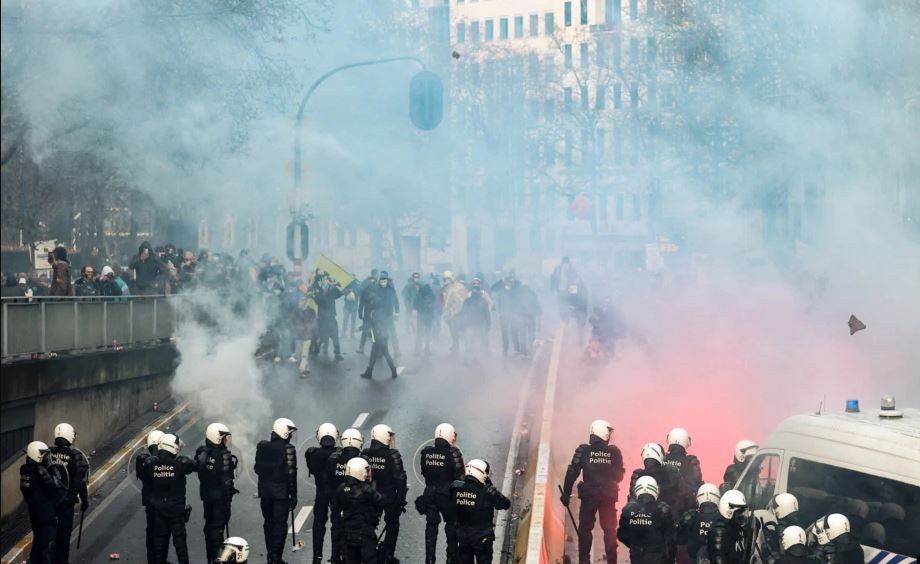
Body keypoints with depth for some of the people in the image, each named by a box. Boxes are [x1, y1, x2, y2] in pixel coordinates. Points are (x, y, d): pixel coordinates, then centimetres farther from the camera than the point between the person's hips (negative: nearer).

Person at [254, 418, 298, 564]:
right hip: (281, 491, -5)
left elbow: (258, 468, 7)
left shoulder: (262, 447, 1)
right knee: (280, 524, 1)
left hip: (265, 490, 5)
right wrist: (293, 495, -8)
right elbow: (291, 474, -14)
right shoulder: (288, 449, -15)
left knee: (268, 522, 17)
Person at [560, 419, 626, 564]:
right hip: (609, 496, 1)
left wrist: (566, 493, -3)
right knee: (610, 530, 10)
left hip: (589, 495, -1)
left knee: (585, 528, 6)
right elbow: (619, 476, 4)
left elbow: (572, 473, -8)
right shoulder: (614, 452, -2)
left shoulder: (583, 451, -5)